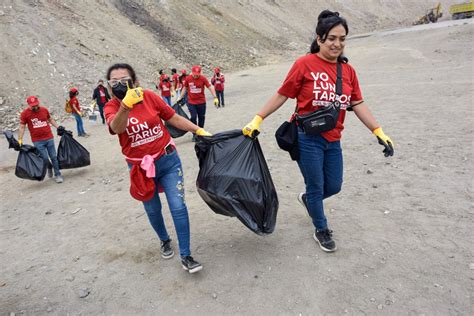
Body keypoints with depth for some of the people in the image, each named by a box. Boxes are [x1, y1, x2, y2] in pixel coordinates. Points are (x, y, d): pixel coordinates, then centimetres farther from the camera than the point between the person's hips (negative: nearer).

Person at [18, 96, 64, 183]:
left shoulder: (44, 110, 2)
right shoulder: (25, 113, -6)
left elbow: (50, 119, 18)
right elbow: (22, 127, -2)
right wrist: (20, 139, -8)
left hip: (49, 138, 2)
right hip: (37, 141, -2)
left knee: (53, 157, 4)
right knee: (45, 158, -4)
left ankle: (58, 175, 15)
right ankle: (49, 167, 30)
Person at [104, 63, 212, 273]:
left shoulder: (150, 96, -9)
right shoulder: (111, 107, -11)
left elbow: (174, 118, 1)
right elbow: (116, 128, -35)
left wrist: (200, 131, 0)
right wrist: (126, 105, -54)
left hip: (167, 160, 0)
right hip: (140, 168, 1)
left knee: (178, 206, -5)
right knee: (153, 210, 18)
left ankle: (185, 256, 10)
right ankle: (165, 240, 47)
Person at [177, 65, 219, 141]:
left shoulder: (203, 78, -8)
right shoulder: (188, 79, -5)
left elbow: (210, 87, -9)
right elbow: (184, 88, 8)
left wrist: (215, 97, -18)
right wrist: (180, 98, 10)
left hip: (201, 102, 0)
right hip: (191, 102, 0)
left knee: (201, 117, 10)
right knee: (193, 117, -3)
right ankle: (194, 134, 8)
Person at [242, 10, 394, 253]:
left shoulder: (348, 70, 6)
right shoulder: (305, 64, -10)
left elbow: (358, 104, 6)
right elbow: (282, 95, -6)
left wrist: (379, 132, 0)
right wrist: (257, 120, -7)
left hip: (333, 140, 6)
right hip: (308, 138, -5)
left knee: (334, 186, 16)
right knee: (316, 187, 8)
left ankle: (307, 199, 50)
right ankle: (321, 231, 33)